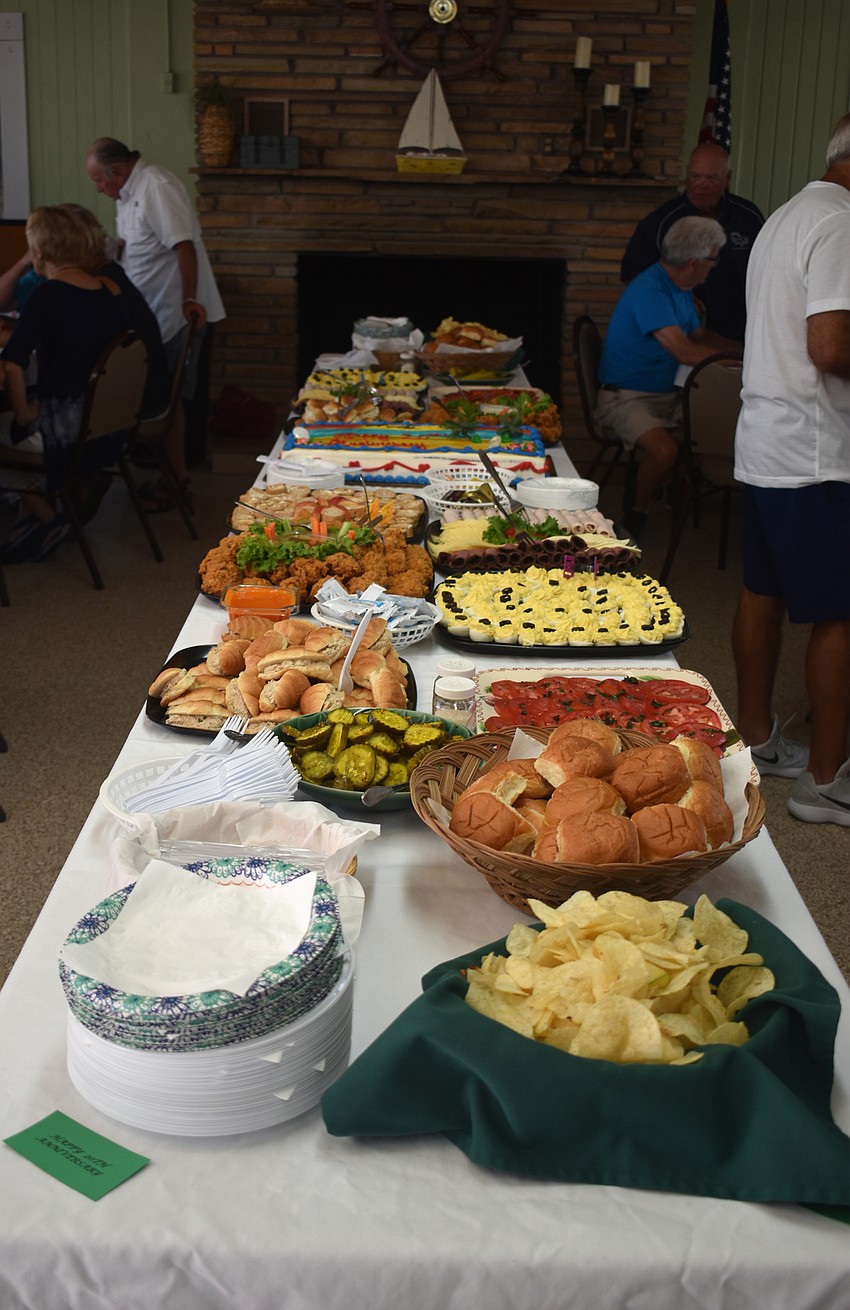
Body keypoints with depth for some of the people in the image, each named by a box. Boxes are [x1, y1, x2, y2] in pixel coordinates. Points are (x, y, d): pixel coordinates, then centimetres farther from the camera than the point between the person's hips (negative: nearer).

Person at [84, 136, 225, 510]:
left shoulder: (157, 188, -19)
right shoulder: (128, 192, 12)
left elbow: (184, 246, -26)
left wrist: (189, 300, -30)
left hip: (175, 314, -9)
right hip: (153, 313, 9)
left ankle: (177, 479, 7)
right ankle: (172, 473, 23)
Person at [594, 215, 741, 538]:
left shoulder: (680, 288, 12)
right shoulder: (650, 291, -20)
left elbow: (699, 336, 24)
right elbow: (684, 352, -26)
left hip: (666, 393, 9)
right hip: (626, 398, -9)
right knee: (665, 451, -35)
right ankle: (638, 512, -7)